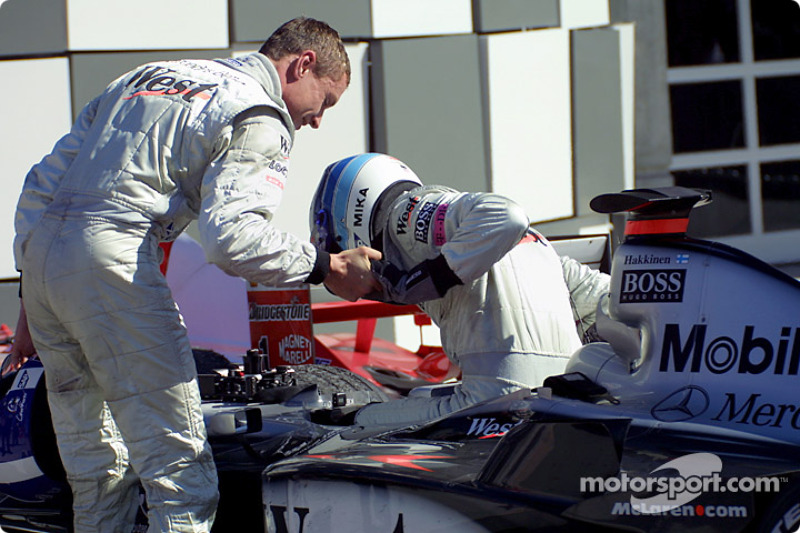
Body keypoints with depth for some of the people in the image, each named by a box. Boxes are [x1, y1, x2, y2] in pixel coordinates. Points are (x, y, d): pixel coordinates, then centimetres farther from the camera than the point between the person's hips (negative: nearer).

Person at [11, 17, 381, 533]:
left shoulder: (147, 77, 28)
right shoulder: (260, 119, 3)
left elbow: (41, 184, 26)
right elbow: (231, 233, -16)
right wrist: (326, 267, -7)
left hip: (38, 248, 8)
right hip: (112, 259, -8)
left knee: (96, 469, 16)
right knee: (179, 470, -6)